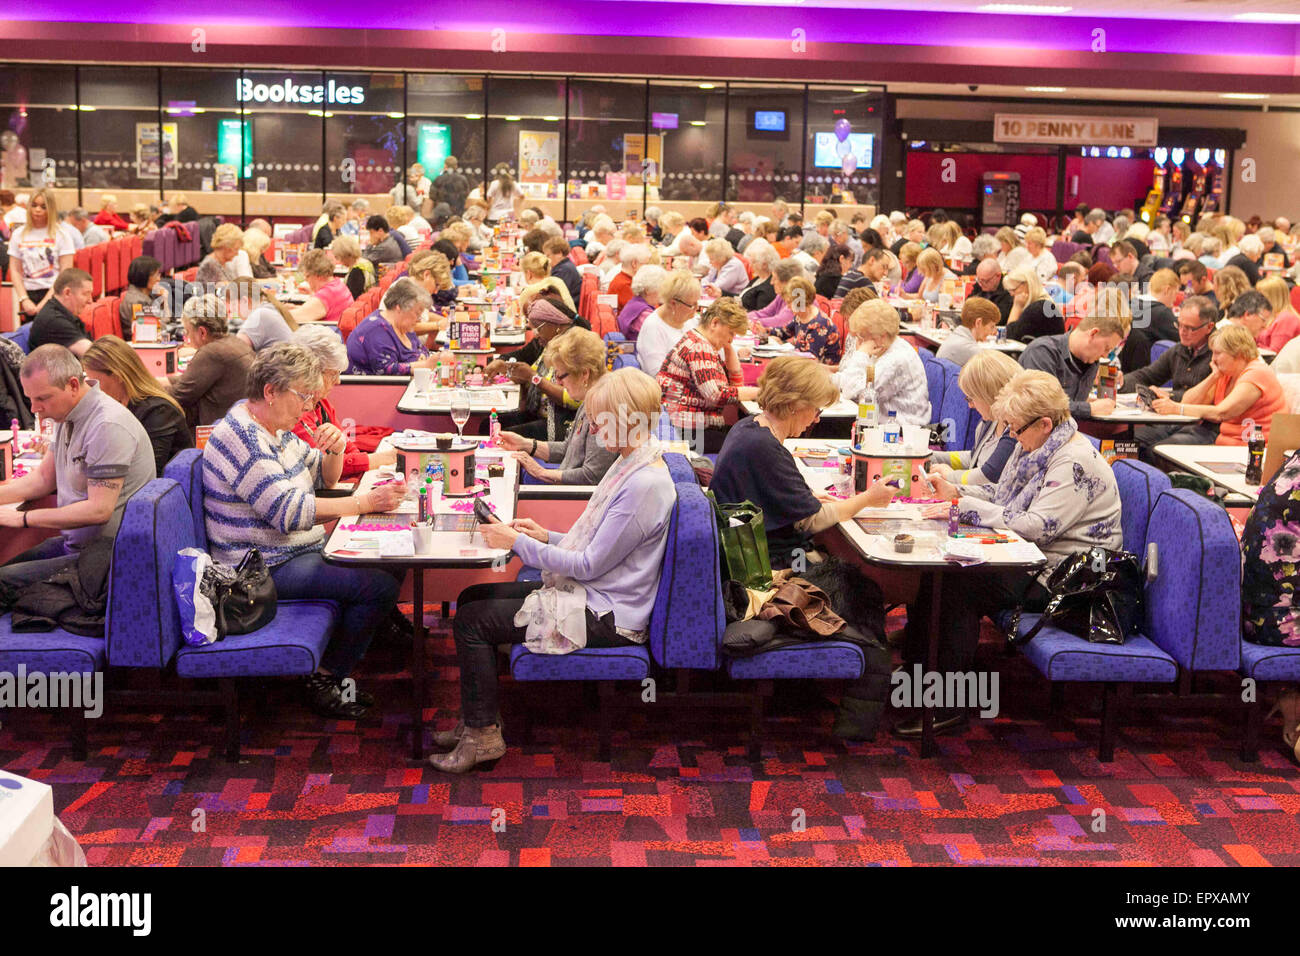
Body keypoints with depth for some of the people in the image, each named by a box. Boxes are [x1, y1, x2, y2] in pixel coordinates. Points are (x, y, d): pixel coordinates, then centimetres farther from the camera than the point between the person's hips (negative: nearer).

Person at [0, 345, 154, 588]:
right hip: (74, 544, 10)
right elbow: (44, 479, 18)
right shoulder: (68, 415, 8)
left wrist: (22, 518, -20)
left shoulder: (107, 426, -23)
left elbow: (99, 509, -26)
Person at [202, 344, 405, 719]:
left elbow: (323, 478, 18)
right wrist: (366, 502, -27)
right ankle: (325, 680, -8)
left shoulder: (273, 427, 9)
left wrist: (334, 450, -6)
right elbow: (290, 512, -29)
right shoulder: (242, 438, -22)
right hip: (268, 569, -10)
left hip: (298, 549, 10)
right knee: (380, 586, -20)